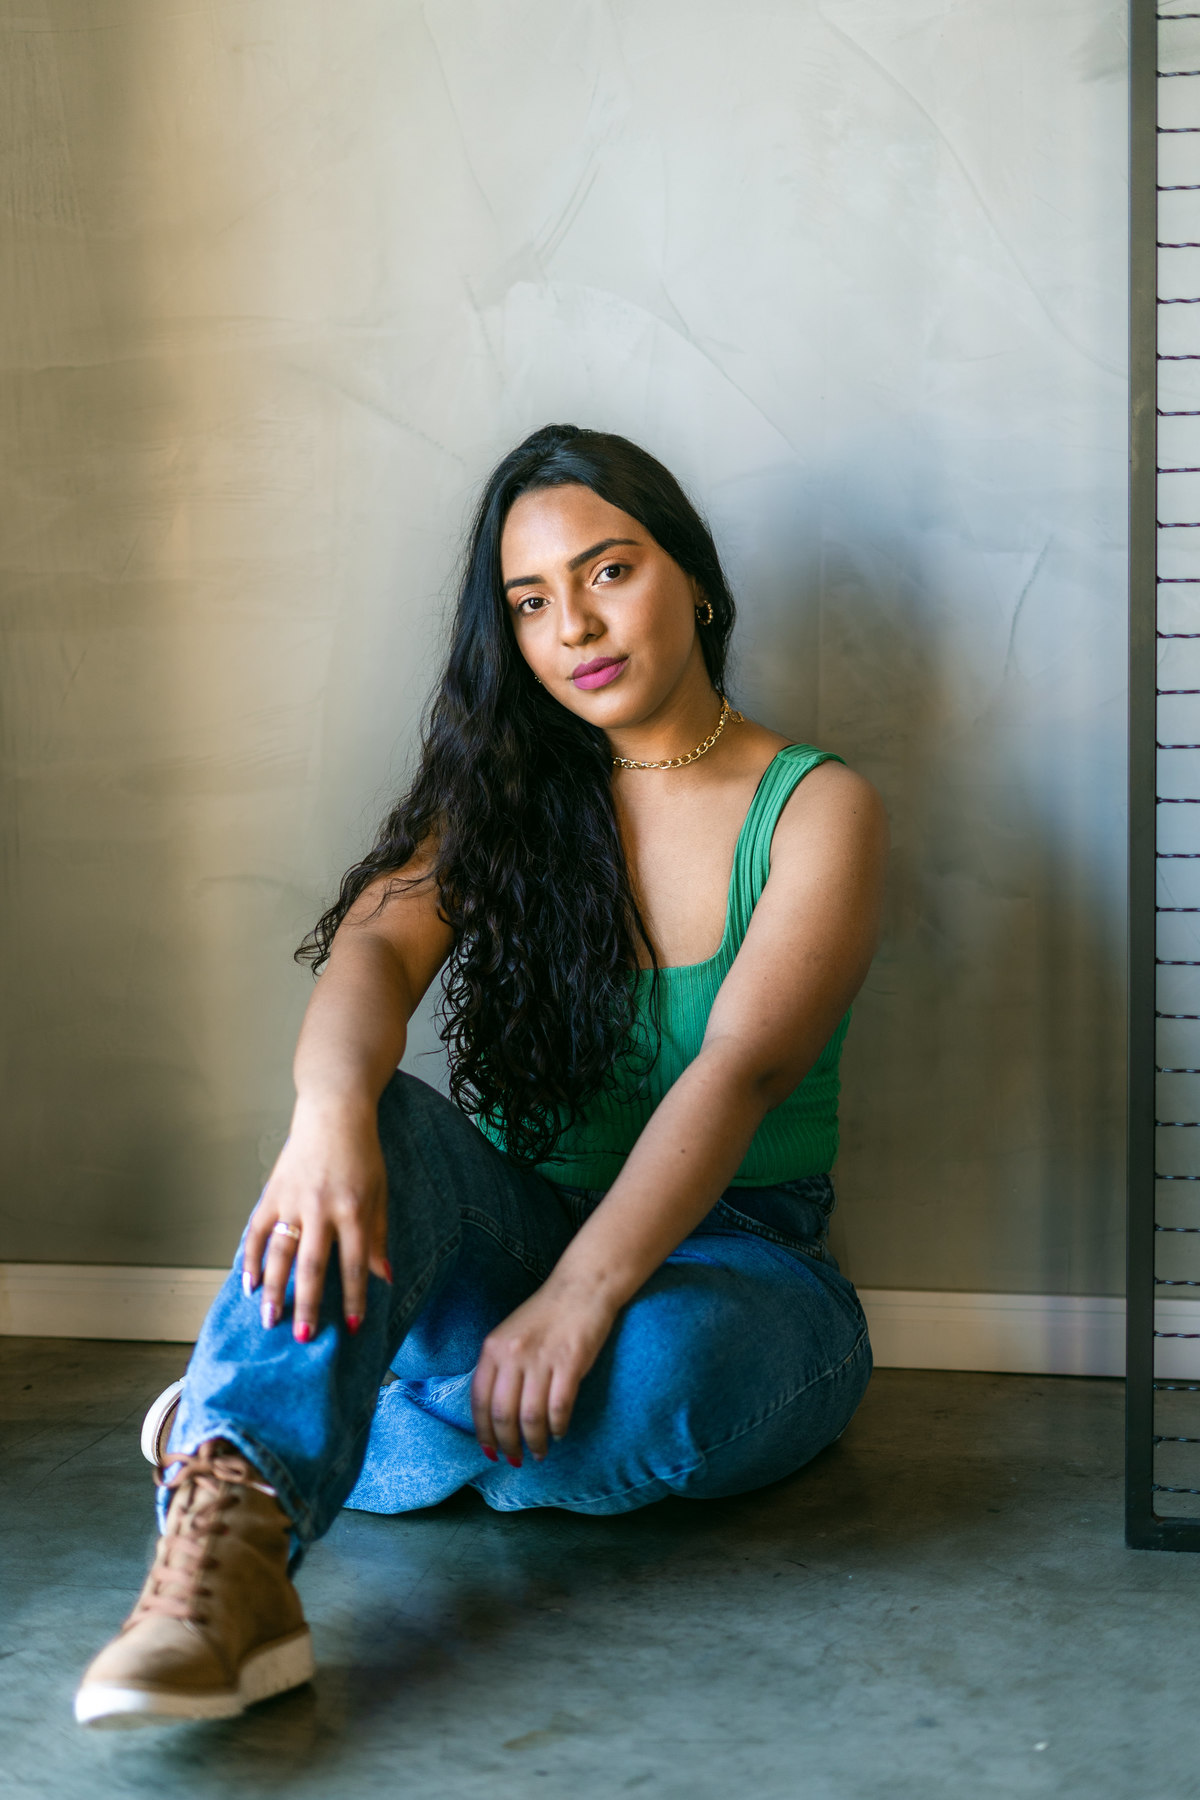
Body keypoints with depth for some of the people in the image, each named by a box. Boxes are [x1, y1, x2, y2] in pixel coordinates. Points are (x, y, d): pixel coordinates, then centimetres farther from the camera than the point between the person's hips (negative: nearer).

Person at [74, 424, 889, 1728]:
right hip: (515, 1233, 2)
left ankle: (271, 1434, -20)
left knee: (657, 1375, -38)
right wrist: (332, 1112, -38)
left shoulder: (816, 810, -4)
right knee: (381, 1125, -31)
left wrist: (581, 1297, -35)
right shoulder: (505, 796, 6)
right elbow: (377, 946, -14)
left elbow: (739, 1071, -20)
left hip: (726, 1264, -2)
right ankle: (229, 1533, -48)